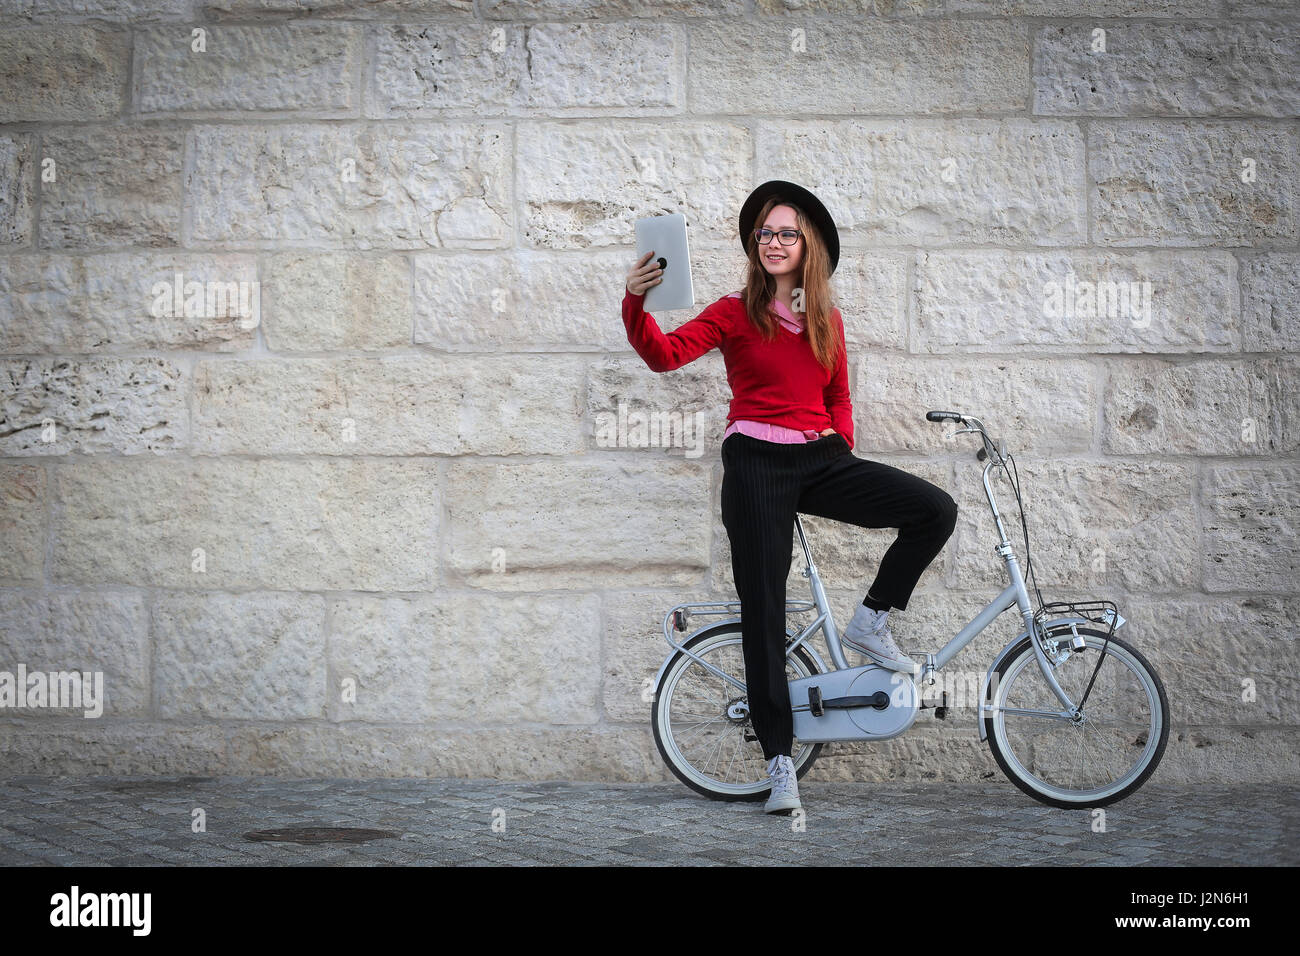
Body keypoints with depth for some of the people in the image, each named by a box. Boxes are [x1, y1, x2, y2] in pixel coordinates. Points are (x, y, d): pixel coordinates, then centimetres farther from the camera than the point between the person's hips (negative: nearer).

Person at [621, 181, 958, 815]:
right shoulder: (736, 313, 0)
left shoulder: (827, 320, 12)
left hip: (820, 460, 4)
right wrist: (636, 302, -33)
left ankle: (870, 623, 4)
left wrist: (840, 437, 7)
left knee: (935, 510, -13)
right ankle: (779, 761, 2)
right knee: (763, 611, -5)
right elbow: (664, 354, -16)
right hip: (757, 464, -4)